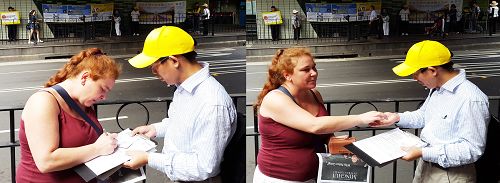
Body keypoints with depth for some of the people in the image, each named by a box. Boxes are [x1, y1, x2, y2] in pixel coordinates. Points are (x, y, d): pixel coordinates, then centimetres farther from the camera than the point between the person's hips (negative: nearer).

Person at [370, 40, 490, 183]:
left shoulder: (471, 100, -26)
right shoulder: (437, 88, 5)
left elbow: (472, 149, -27)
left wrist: (423, 153, -29)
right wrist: (398, 118, 4)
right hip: (425, 166, 8)